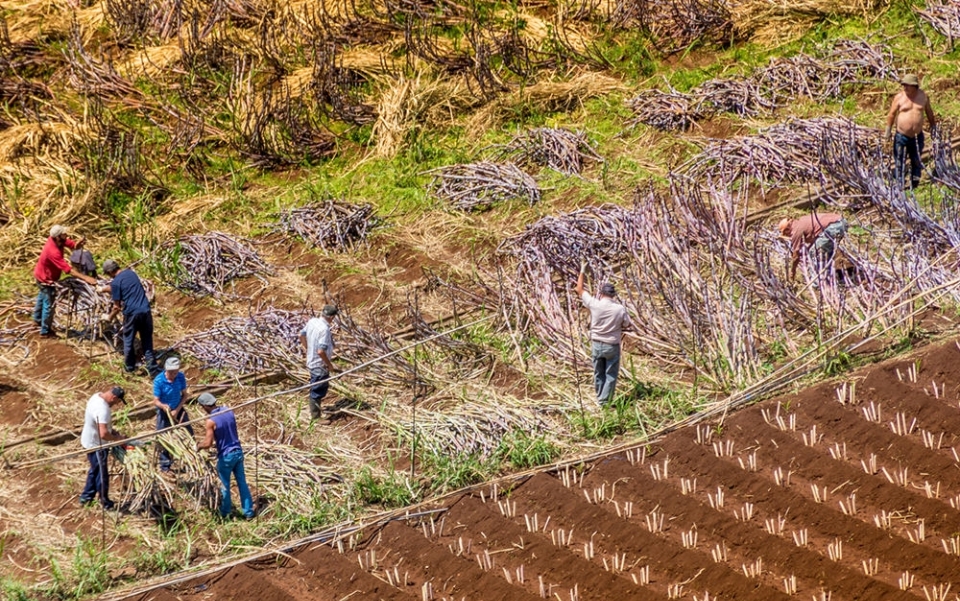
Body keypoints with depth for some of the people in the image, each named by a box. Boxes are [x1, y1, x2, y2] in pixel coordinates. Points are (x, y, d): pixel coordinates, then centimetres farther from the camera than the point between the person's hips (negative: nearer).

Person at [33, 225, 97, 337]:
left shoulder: (55, 240, -17)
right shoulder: (53, 252, -41)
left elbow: (73, 245, -14)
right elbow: (67, 269, -41)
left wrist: (78, 243, -40)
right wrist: (85, 278, -42)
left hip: (41, 274, 9)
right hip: (46, 279, -9)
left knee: (43, 297, 31)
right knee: (49, 304, 8)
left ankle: (38, 319, 53)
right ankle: (45, 330, 24)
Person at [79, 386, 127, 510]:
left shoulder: (98, 396, -2)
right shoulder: (102, 409, -34)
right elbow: (103, 434, -39)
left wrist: (112, 431, 8)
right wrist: (117, 438, -22)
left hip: (91, 441, 10)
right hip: (96, 445, -10)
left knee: (95, 470, 26)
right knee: (102, 474, 8)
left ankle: (86, 497, 38)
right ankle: (105, 503, 23)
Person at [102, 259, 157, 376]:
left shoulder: (115, 283, -8)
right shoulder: (131, 273, 12)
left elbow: (117, 307, -3)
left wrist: (109, 317, 15)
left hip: (132, 313, -5)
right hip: (146, 311, 5)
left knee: (128, 341, 16)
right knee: (147, 342, 11)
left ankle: (130, 367, 28)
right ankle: (153, 370, 10)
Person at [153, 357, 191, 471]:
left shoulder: (180, 377, -16)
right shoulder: (159, 380, -26)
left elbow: (184, 395, -6)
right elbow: (156, 400, -22)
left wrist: (177, 410, -15)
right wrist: (163, 406, -45)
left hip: (178, 410, 3)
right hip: (164, 412, -3)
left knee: (189, 433, 11)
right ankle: (165, 464, 17)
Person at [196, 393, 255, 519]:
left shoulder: (210, 421, -20)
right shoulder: (229, 411, 0)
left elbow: (208, 443, -21)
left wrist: (199, 445, 0)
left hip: (226, 456, -6)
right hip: (238, 452, 6)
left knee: (225, 486, 12)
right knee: (242, 482, 14)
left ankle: (225, 513, 26)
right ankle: (248, 512, 19)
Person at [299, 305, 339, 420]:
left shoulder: (312, 321, -4)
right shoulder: (324, 329, -30)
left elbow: (302, 335, 12)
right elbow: (321, 351, -32)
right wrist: (329, 364, -17)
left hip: (311, 361, 9)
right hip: (320, 366, -9)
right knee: (317, 391, 6)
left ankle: (314, 412, 41)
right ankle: (315, 416, 19)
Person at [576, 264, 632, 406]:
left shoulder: (594, 304, -12)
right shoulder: (620, 309, -14)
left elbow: (579, 290, 2)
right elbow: (627, 325, 0)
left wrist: (582, 271, 11)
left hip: (596, 345, 2)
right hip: (612, 346, -2)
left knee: (598, 374, 17)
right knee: (611, 375, 7)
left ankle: (600, 399, 27)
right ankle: (604, 401, 4)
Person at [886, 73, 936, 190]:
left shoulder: (923, 96, 1)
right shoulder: (899, 97, -7)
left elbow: (929, 111, 15)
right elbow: (892, 114, -1)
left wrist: (933, 125, 22)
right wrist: (888, 130, -4)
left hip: (918, 136, 3)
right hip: (901, 136, -3)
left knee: (917, 162, 11)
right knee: (900, 162, 0)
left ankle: (915, 183, 22)